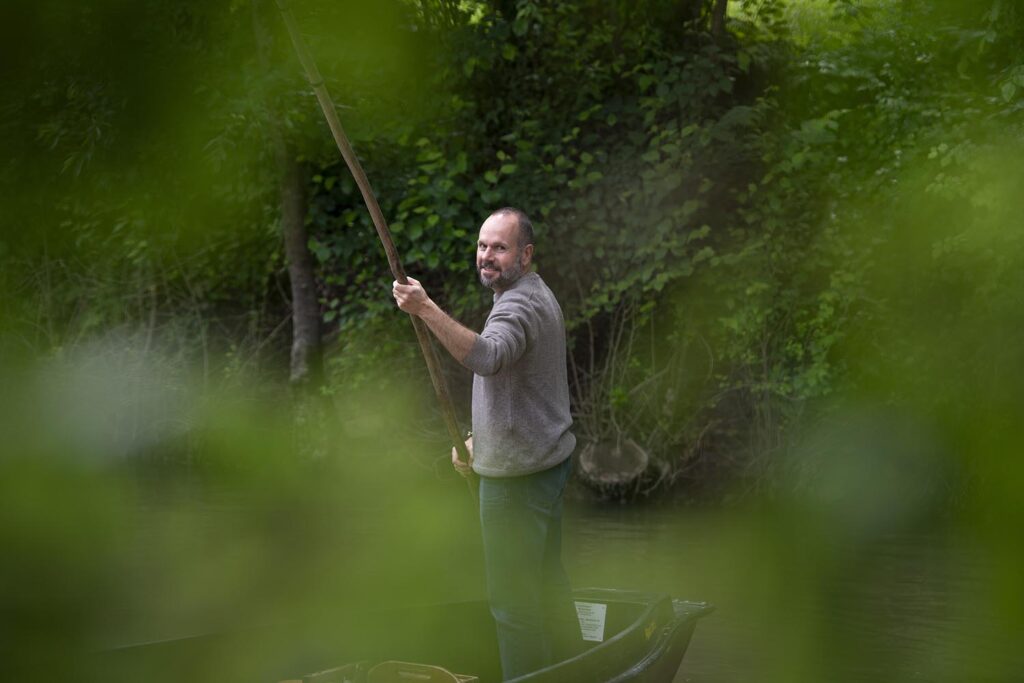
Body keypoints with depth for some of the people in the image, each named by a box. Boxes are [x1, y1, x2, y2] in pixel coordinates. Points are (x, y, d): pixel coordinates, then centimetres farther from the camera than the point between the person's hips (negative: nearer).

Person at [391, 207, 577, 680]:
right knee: (548, 580, 18)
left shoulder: (519, 305, -18)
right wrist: (478, 437, 17)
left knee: (513, 598, -7)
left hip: (517, 473, -11)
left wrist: (426, 309, -47)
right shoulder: (537, 296, 17)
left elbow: (486, 358, -40)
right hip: (548, 459, 11)